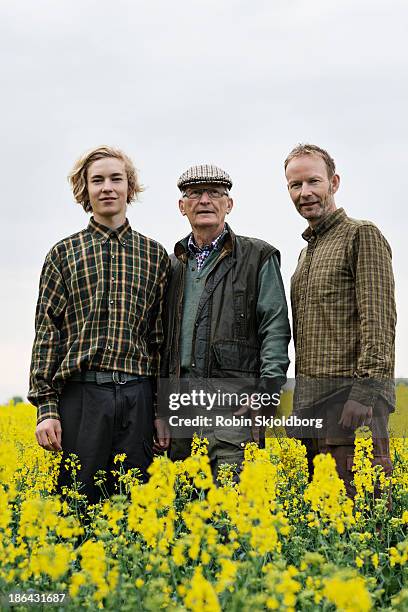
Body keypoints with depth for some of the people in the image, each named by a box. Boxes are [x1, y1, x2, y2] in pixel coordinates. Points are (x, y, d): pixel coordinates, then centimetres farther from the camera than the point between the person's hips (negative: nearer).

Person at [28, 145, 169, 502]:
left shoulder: (155, 256, 13)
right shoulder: (64, 253, 8)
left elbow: (162, 335, 13)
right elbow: (47, 332, 4)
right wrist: (46, 408, -5)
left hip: (136, 396, 2)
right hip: (81, 393, -1)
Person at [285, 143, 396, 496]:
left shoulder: (362, 236, -4)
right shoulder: (307, 252, 23)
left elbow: (379, 319, -13)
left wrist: (365, 392, -21)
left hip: (351, 390, -8)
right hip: (309, 397, 8)